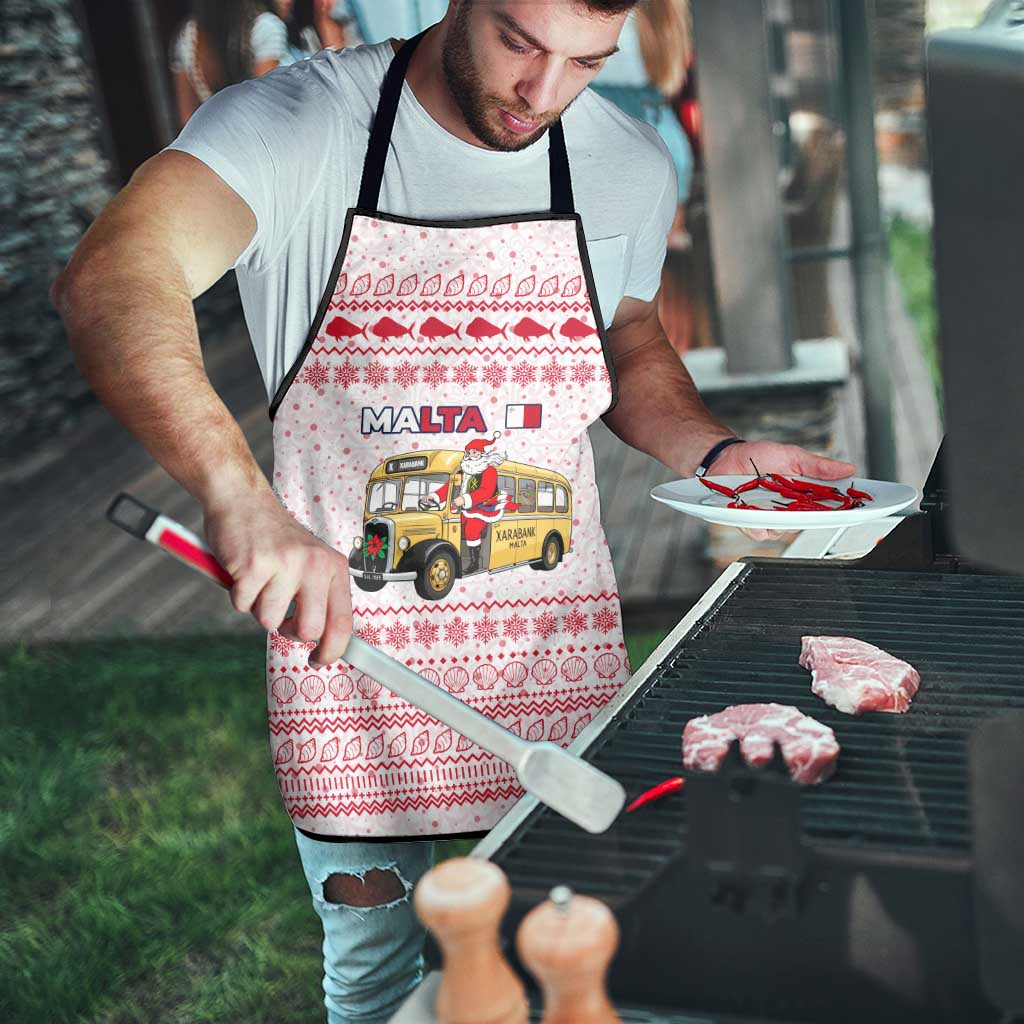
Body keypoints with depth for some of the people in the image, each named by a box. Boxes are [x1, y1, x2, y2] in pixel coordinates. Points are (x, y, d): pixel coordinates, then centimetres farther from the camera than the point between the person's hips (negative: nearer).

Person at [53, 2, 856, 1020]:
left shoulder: (630, 165, 0)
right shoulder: (295, 124, -14)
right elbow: (109, 281, -31)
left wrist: (717, 453, -2)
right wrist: (240, 495, -46)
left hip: (555, 652, 3)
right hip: (345, 634, -2)